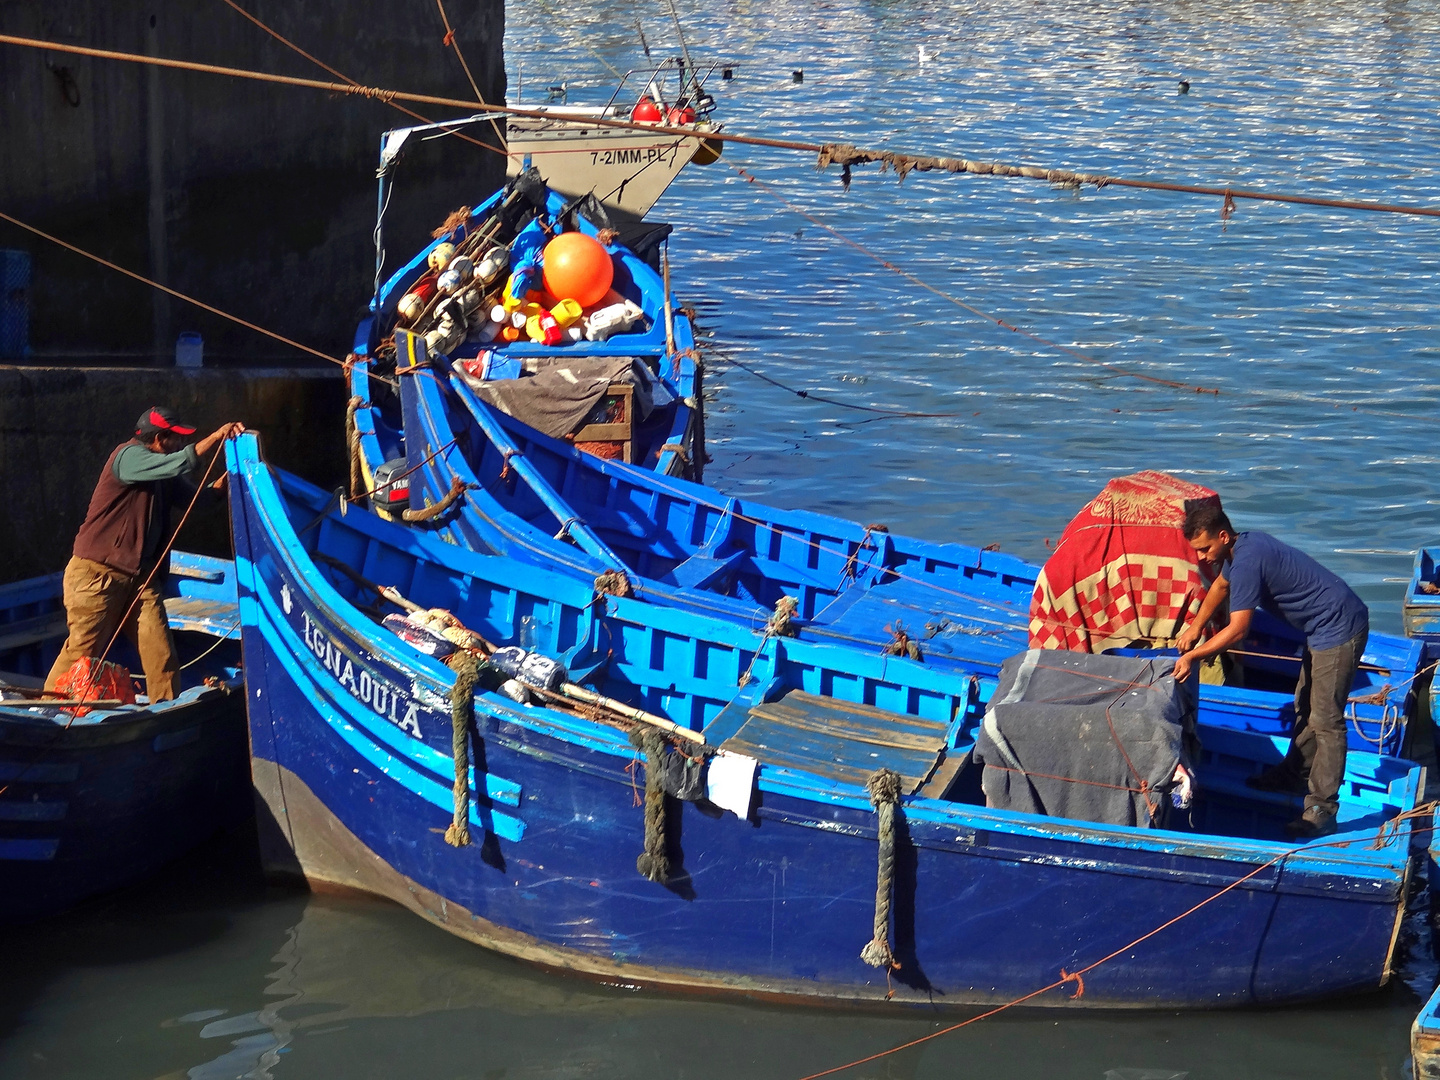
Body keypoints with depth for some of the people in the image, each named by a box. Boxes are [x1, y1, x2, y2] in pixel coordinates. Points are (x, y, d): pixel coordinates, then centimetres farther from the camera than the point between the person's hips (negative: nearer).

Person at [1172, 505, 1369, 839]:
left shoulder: (1247, 561, -25)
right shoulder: (1241, 546, 6)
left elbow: (1237, 630, -24)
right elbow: (1221, 586, 28)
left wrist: (1192, 657, -18)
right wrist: (1195, 627, 25)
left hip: (1340, 629, -11)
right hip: (1324, 627, 11)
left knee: (1325, 720, -11)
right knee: (1305, 706, 24)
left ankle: (1322, 810, -12)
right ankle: (1296, 773, 39)